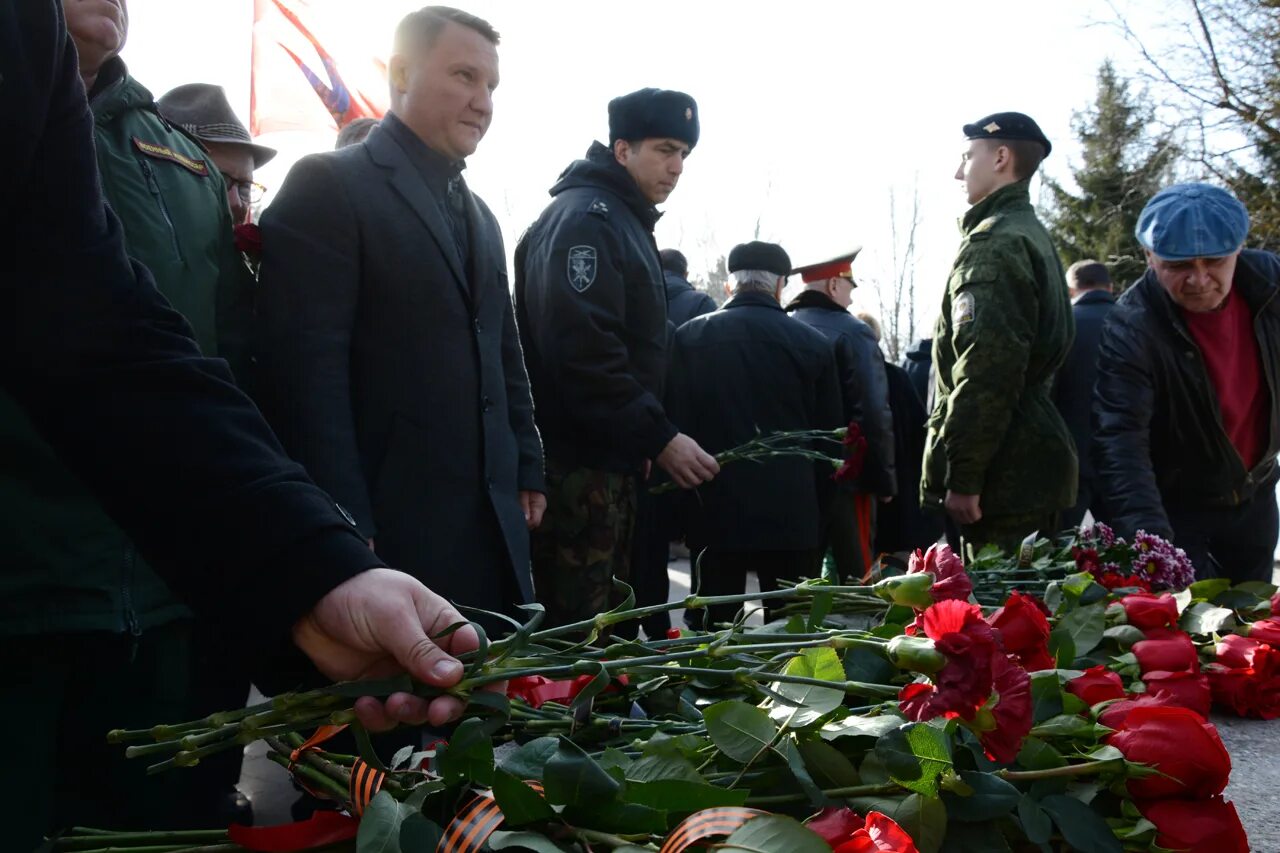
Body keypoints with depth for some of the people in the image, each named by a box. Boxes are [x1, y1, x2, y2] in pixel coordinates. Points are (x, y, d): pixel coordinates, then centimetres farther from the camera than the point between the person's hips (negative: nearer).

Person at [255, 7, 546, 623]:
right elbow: (306, 368, -15)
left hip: (491, 526, 8)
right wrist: (345, 528, -19)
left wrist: (526, 472, 15)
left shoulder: (479, 215, 20)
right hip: (388, 528, -7)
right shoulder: (329, 186, -7)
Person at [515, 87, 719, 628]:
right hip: (578, 465, -10)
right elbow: (582, 349, -24)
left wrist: (642, 441, 15)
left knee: (604, 621, 16)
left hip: (607, 462, 10)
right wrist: (658, 437, -21)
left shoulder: (624, 220, 19)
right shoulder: (585, 217, -13)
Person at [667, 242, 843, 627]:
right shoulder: (813, 343, 0)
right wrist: (817, 506, 16)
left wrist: (685, 493, 13)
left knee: (713, 628, 7)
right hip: (791, 512, 0)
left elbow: (674, 419, 3)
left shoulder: (689, 337, 1)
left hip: (713, 509, 1)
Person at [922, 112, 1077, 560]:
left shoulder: (993, 243, -12)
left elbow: (986, 368, -21)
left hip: (1004, 473, -10)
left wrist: (962, 478, -20)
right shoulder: (1034, 237, 21)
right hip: (1036, 458, 10)